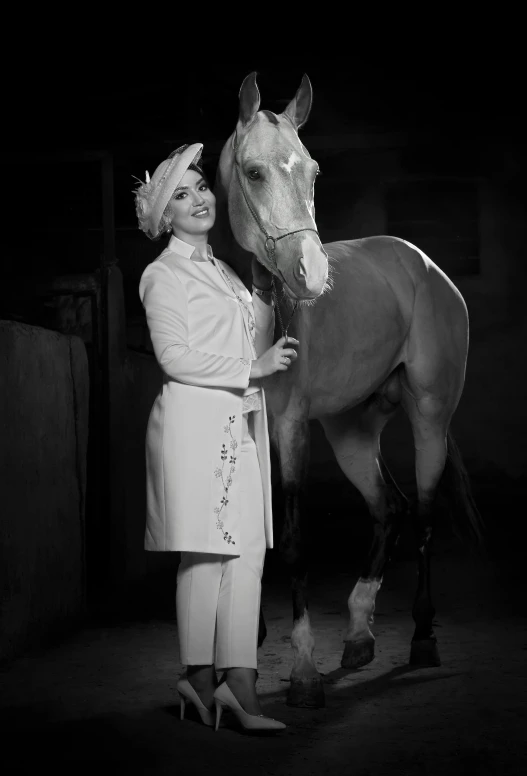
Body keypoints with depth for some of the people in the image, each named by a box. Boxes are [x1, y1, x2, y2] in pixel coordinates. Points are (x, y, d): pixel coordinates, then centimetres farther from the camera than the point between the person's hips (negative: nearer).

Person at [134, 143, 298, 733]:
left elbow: (256, 341, 18)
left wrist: (263, 286, 8)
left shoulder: (222, 272, 21)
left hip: (241, 424, 7)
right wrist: (254, 368, -10)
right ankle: (201, 678, 6)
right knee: (205, 552, -4)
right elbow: (175, 358, -10)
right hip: (195, 420, -7)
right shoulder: (163, 275, -1)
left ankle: (238, 681, 3)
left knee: (248, 549, 1)